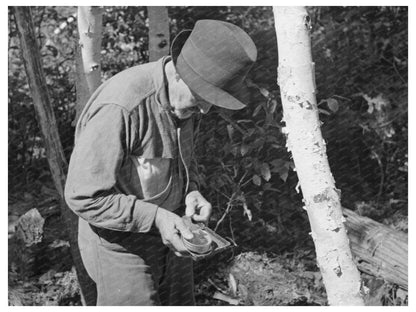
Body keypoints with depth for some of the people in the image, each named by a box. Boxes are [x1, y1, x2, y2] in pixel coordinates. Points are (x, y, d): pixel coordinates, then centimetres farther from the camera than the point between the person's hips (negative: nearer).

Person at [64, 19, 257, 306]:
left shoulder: (183, 99, -3)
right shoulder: (118, 109, -30)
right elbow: (83, 197, -26)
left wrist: (192, 192, -4)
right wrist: (155, 217, -29)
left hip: (169, 236, 8)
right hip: (121, 244, -8)